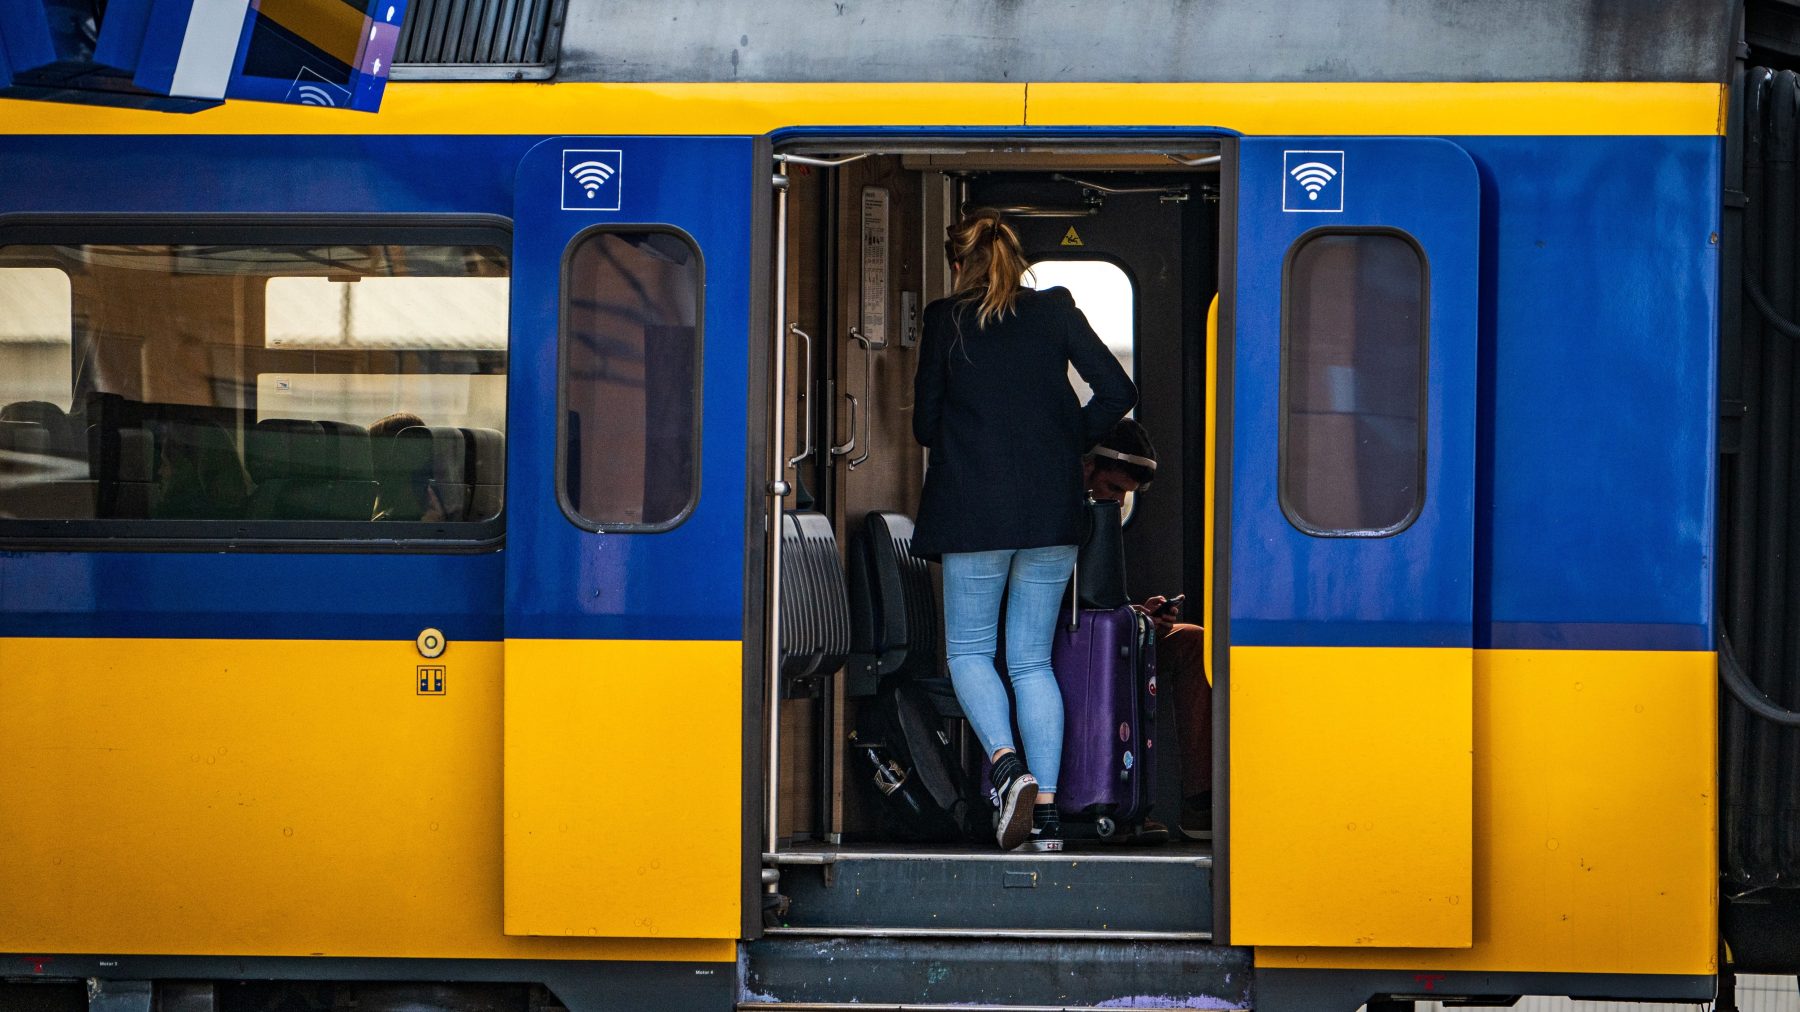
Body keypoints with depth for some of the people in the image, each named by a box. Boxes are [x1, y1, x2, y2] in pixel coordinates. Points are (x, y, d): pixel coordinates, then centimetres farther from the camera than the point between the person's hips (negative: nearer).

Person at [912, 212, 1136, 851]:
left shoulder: (945, 321, 0)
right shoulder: (1056, 312, 6)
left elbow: (925, 423, 4)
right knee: (1032, 660, 9)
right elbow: (1117, 391, 0)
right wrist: (1068, 441, 13)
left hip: (974, 508, -3)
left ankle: (1006, 763, -16)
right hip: (1052, 510, 3)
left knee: (968, 650, 9)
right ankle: (1046, 807, 0)